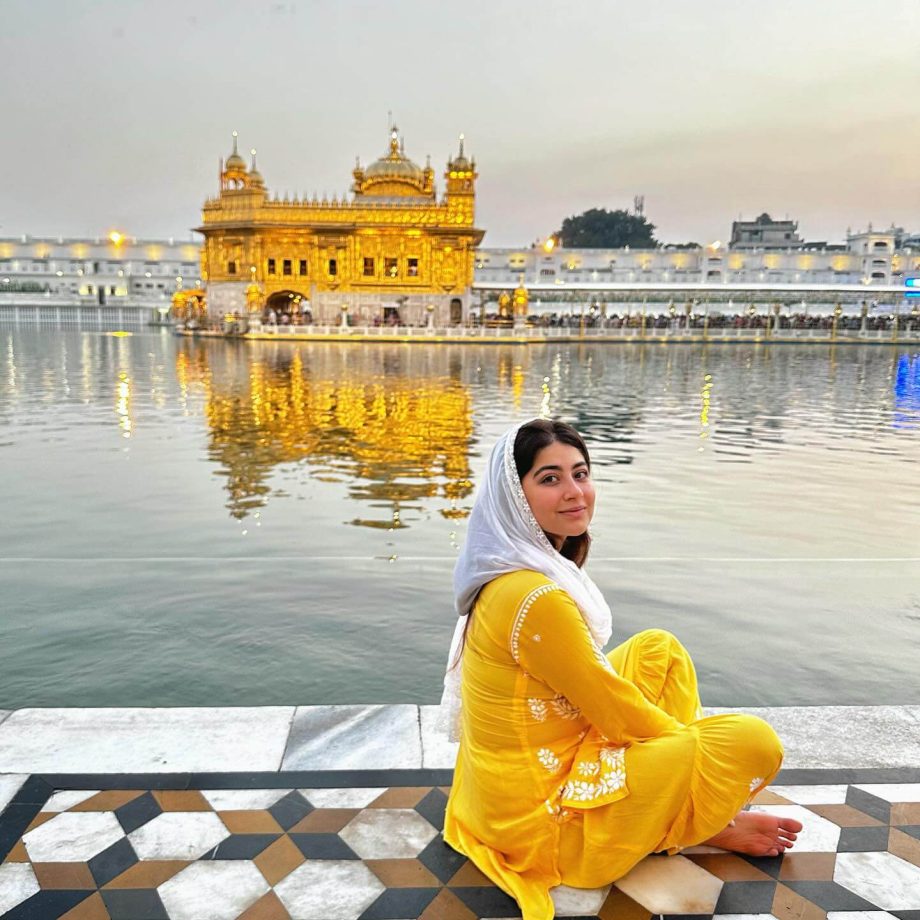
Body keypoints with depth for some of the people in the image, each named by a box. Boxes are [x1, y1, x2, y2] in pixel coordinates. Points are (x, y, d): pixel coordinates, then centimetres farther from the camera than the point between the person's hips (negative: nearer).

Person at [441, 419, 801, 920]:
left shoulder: (512, 570, 0)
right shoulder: (536, 596, -29)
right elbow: (615, 711, -18)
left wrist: (686, 739, 12)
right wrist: (695, 741, 1)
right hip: (541, 818, -9)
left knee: (659, 649, 12)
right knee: (754, 742, -11)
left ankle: (687, 798, 17)